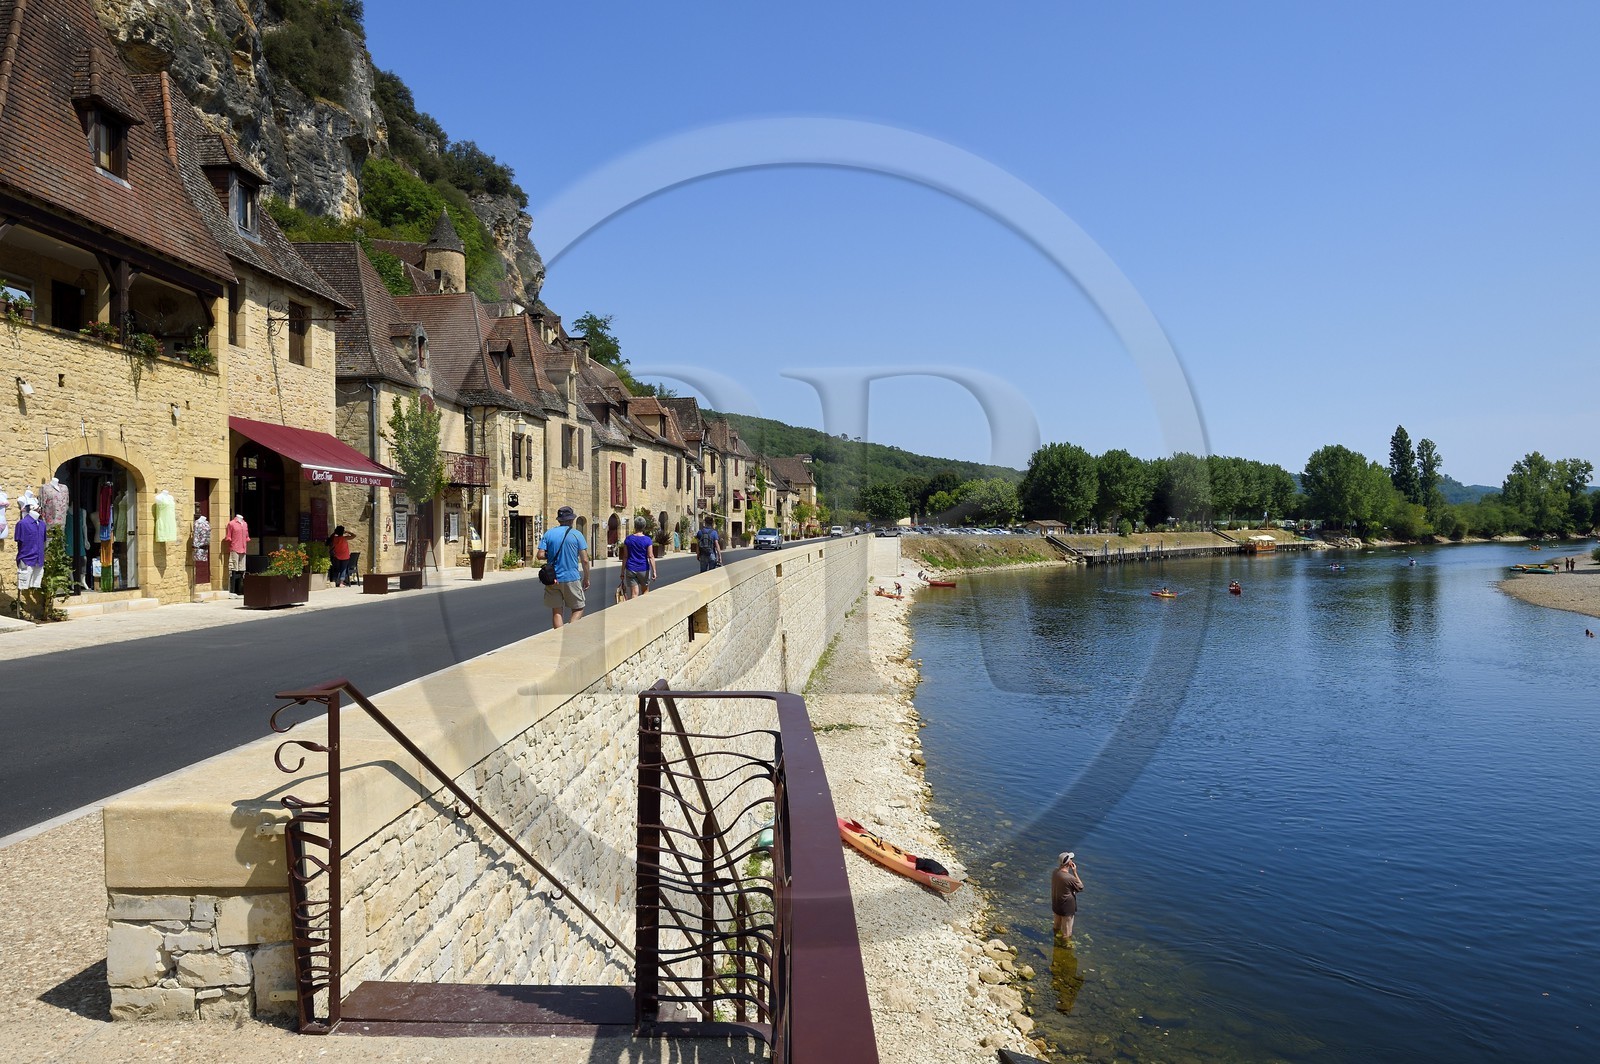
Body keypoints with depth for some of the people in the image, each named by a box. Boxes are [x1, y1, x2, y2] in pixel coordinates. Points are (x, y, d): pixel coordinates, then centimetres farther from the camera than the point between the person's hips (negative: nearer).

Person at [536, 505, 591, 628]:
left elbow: (540, 556, -4)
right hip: (572, 578, -2)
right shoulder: (577, 534, -3)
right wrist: (586, 579, 5)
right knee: (578, 608, 11)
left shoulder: (549, 534, 3)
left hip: (553, 579, 3)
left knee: (557, 612, 10)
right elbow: (584, 560, -6)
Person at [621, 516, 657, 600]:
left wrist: (622, 572, 8)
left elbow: (625, 557, 2)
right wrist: (654, 571, -9)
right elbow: (651, 557, -10)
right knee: (645, 591, 16)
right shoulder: (648, 540, -6)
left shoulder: (628, 539, 0)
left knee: (634, 594, 2)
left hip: (631, 570, 1)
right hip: (643, 569, -1)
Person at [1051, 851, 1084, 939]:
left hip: (1056, 905, 8)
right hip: (1067, 908, -8)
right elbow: (1081, 887, -16)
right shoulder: (1070, 878, -34)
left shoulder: (1055, 872, -12)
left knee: (1057, 926, 29)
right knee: (1066, 932, 15)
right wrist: (1075, 872, -17)